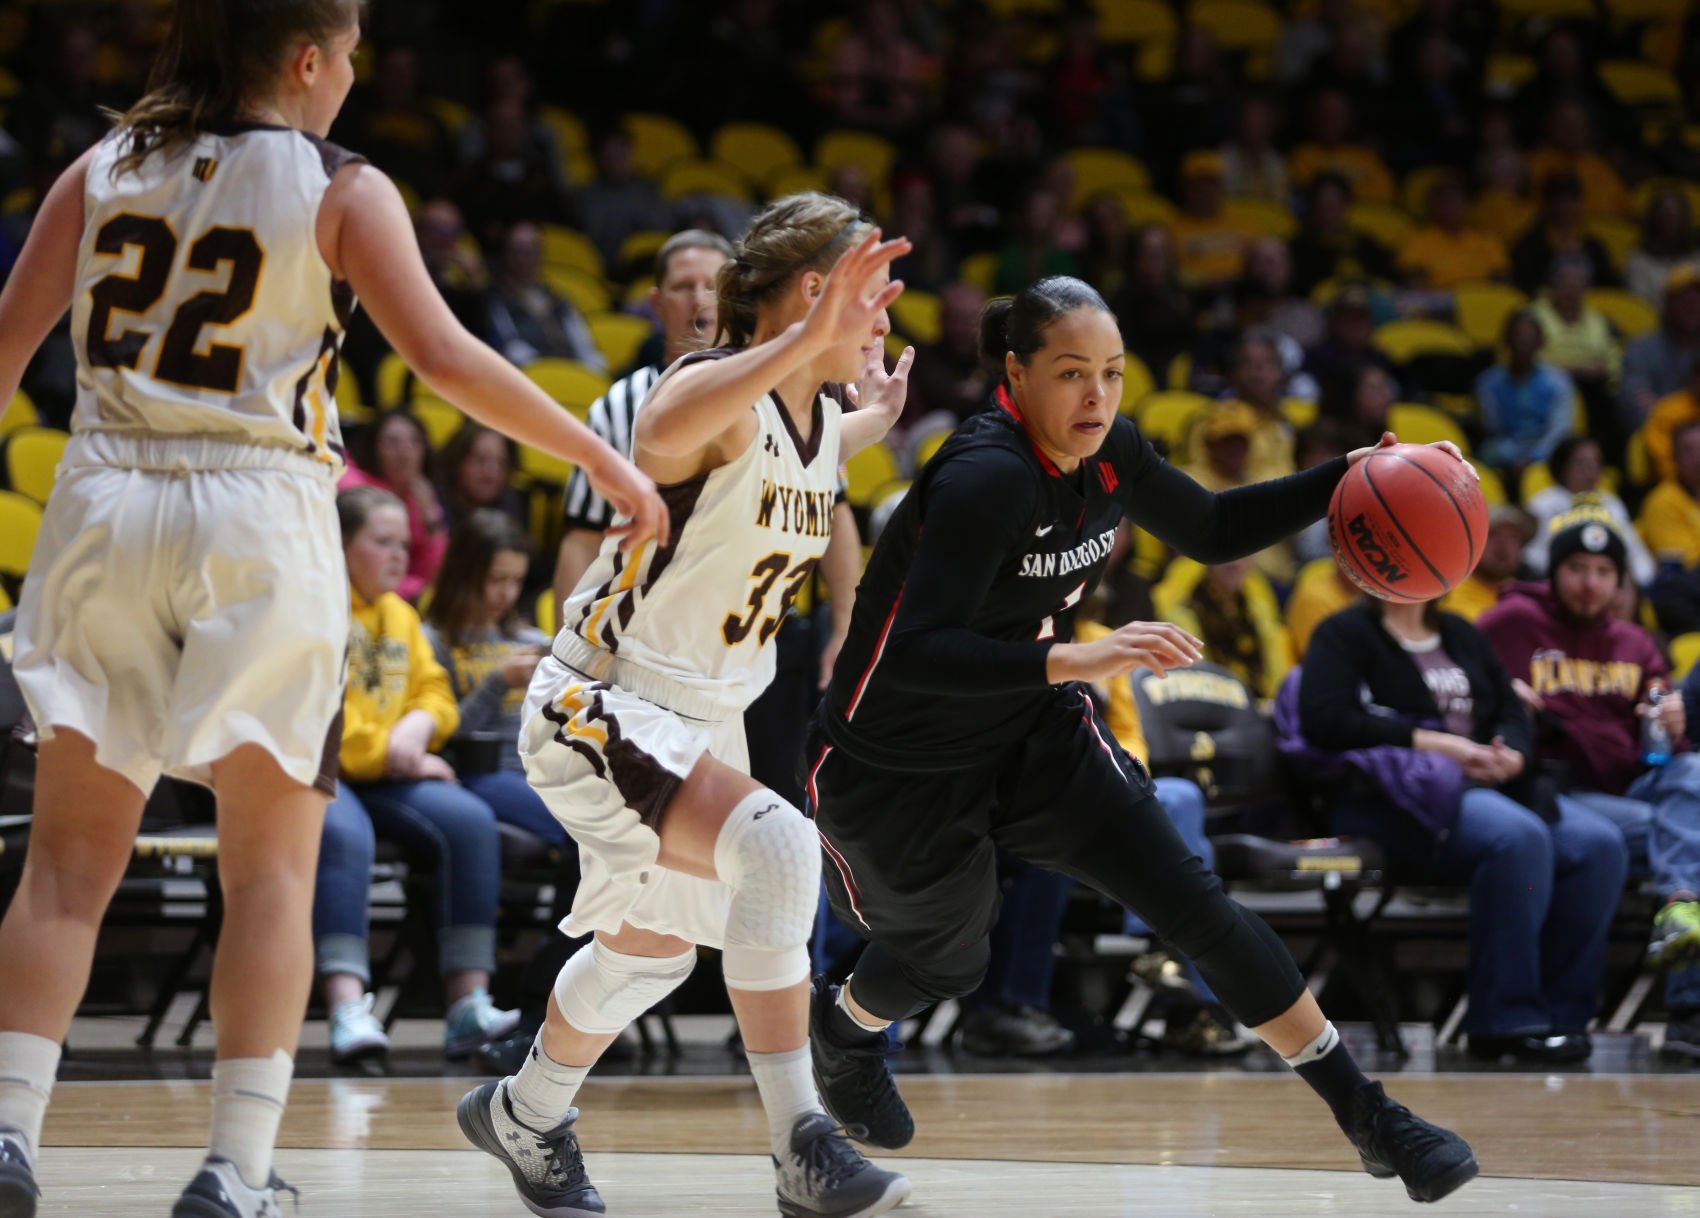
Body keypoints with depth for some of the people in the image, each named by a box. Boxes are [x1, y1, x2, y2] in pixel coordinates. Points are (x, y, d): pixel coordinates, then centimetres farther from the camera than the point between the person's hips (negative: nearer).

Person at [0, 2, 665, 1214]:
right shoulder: (342, 190, -1)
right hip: (260, 521, -3)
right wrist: (599, 455, -1)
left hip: (107, 509, 3)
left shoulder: (102, 170, 10)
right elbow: (443, 356, -9)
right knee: (272, 867, 3)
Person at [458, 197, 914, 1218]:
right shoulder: (714, 389, -23)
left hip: (703, 714, 10)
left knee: (651, 951, 25)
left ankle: (525, 1115, 50)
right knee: (773, 845, -32)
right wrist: (809, 337, -58)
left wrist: (874, 424, 21)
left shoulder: (819, 415, 3)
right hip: (602, 704, -10)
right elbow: (666, 434, -51)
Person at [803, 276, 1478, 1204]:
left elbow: (1212, 531, 11)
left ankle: (1367, 1115, -6)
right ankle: (841, 1026, 55)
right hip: (893, 770, -5)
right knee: (943, 962, 18)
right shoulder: (987, 476, -32)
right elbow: (915, 654, -40)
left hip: (1032, 738, 5)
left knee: (1193, 904, -9)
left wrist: (1342, 481, -2)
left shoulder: (1107, 453, -8)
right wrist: (1073, 659, -50)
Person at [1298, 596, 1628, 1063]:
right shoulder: (1346, 634, 5)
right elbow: (1322, 719, -10)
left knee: (1598, 843, -19)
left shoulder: (1461, 635, 24)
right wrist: (1430, 742, -14)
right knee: (1518, 836, -35)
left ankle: (1562, 1013, -19)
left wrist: (1512, 756, -8)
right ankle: (1507, 1021, -31)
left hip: (1490, 784, 7)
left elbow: (1512, 714, 18)